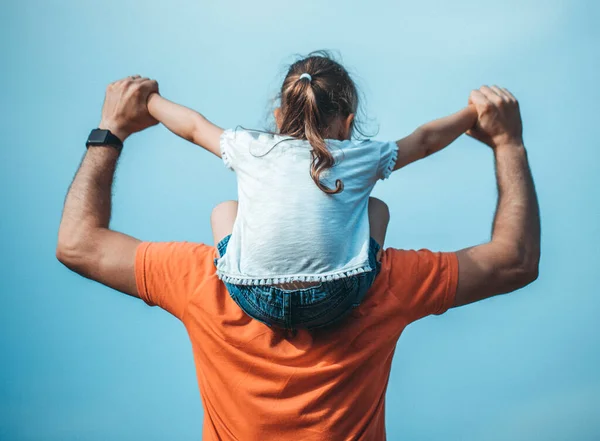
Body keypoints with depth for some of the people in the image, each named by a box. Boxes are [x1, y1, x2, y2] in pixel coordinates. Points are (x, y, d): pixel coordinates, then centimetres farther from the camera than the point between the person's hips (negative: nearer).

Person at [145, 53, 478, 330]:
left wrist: (148, 101, 47)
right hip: (332, 305, 0)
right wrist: (474, 113, 43)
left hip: (255, 302, 1)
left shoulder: (252, 149, 11)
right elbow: (426, 139, 26)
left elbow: (194, 126, 29)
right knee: (376, 208, 23)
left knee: (224, 210, 27)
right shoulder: (361, 156, 9)